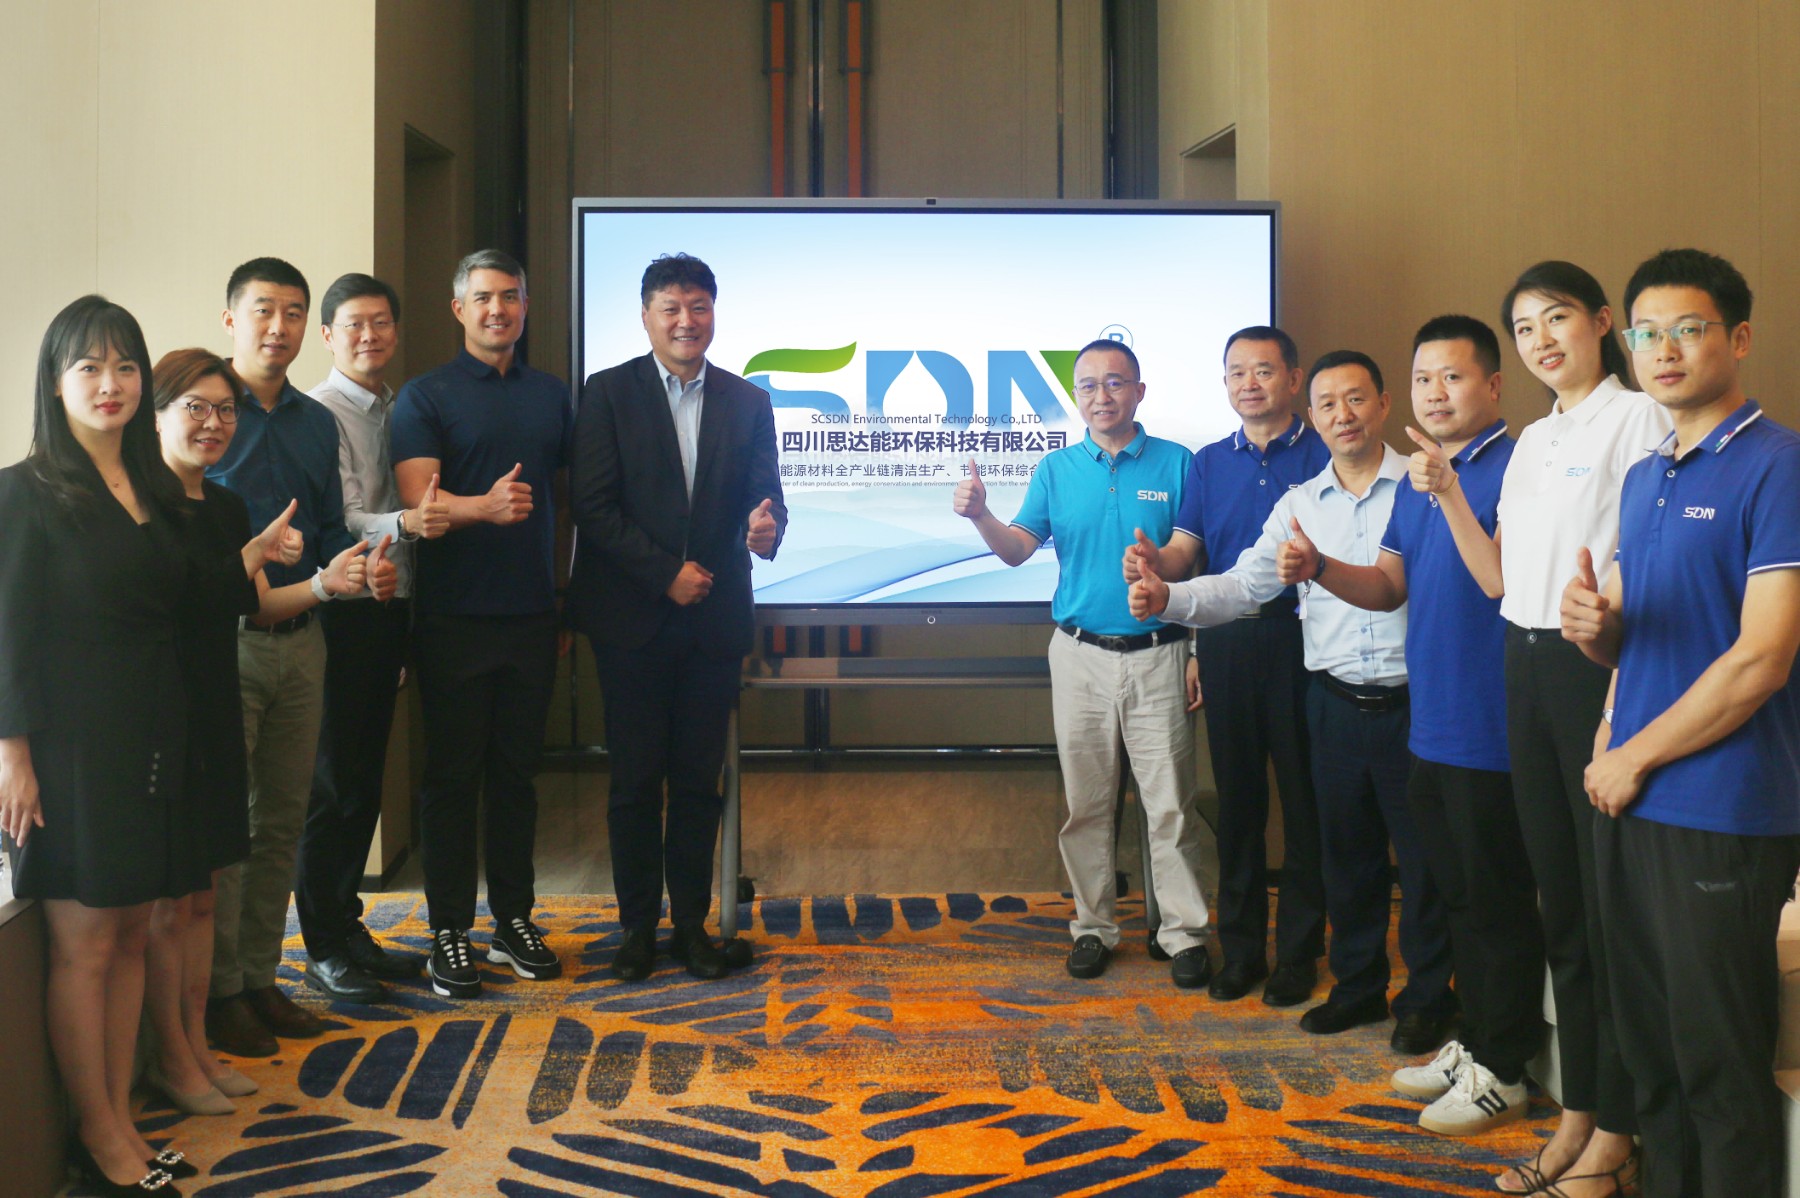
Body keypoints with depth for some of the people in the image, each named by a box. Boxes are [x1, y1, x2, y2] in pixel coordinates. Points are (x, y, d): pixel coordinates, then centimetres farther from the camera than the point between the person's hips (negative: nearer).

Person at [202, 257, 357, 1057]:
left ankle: (260, 977, 22)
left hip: (300, 639, 6)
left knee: (282, 818, 11)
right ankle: (218, 992, 9)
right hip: (224, 640, -6)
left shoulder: (316, 422, 14)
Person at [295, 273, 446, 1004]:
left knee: (365, 779, 15)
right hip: (339, 610, -7)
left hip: (390, 609, 7)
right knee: (332, 784, -1)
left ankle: (348, 927, 27)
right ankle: (323, 950, 10)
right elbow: (339, 522, -20)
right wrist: (404, 523, -35)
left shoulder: (401, 411, 12)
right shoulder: (320, 414, -10)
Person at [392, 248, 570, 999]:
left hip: (531, 614, 4)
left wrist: (568, 588, 13)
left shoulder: (551, 395, 12)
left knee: (516, 773, 12)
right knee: (451, 777, 3)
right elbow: (417, 498, -14)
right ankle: (450, 932, 11)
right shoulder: (426, 397, -1)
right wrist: (485, 506, -33)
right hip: (455, 619, -4)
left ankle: (514, 921, 22)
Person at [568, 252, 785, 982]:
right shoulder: (609, 393, 0)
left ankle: (692, 923, 19)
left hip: (714, 618, 2)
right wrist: (666, 572, -13)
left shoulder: (748, 401, 9)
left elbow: (763, 493, 5)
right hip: (632, 619, -2)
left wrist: (766, 526, -20)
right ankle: (637, 925, 18)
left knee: (699, 779, 8)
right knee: (636, 779, 5)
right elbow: (592, 506, -6)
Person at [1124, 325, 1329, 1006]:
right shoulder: (1209, 463, 13)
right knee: (1237, 796, 10)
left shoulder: (1325, 457, 0)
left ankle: (1298, 950, 13)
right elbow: (1186, 551, 5)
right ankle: (1240, 946, 21)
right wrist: (1155, 562, -17)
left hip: (1299, 640, -4)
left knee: (1302, 795, 1)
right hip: (1226, 644, 4)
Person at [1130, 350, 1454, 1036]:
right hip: (1335, 703, 4)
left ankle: (1428, 996, 21)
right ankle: (1358, 986, 29)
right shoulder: (1300, 504, 10)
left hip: (1411, 701, -4)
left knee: (1423, 856, 5)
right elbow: (1243, 584, 3)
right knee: (1347, 853, 13)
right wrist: (1169, 598, -13)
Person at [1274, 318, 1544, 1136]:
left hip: (1490, 730, -9)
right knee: (1459, 893, 18)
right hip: (1432, 724, 9)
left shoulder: (1515, 469, -13)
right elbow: (1389, 585, 17)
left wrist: (1448, 495, -29)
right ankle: (1474, 1041, 32)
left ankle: (1501, 1071, 15)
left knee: (1497, 900, 3)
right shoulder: (1417, 478, 14)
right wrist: (1319, 570, 0)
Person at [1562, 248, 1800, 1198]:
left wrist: (1634, 760, -8)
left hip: (1720, 817, -7)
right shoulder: (1642, 479, 14)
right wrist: (1594, 625, -3)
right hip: (1629, 800, 7)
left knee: (1721, 1068, 3)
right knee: (1649, 1048, 15)